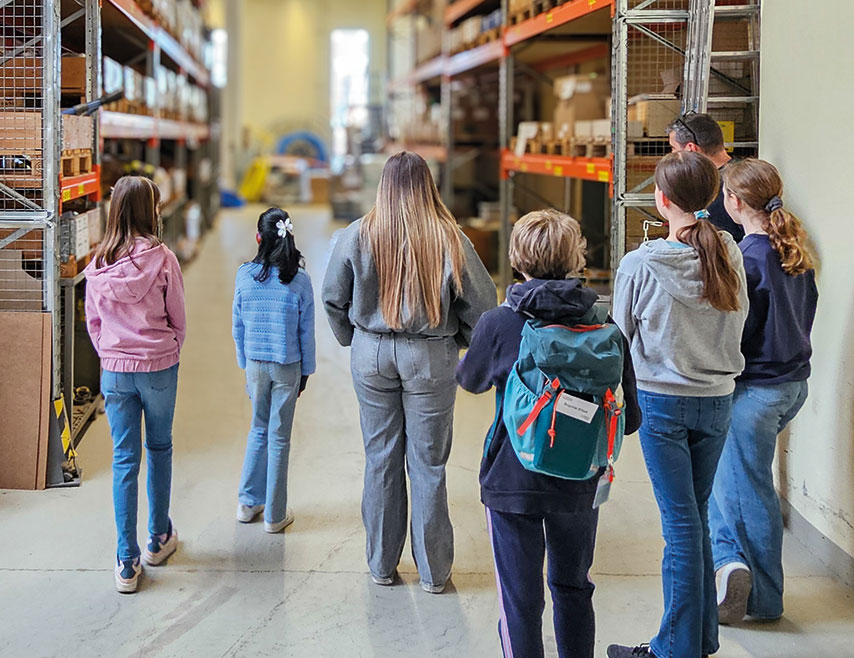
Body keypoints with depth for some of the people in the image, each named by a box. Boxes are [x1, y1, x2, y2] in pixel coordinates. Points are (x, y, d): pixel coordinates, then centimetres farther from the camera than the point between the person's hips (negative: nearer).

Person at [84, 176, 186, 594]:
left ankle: (128, 562, 5)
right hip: (159, 368, -2)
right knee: (159, 448, 18)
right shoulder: (161, 259, -12)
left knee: (124, 459, 5)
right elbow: (177, 318, -3)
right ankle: (158, 538, 30)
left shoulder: (98, 264, -3)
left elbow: (93, 322, 6)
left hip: (114, 369, 2)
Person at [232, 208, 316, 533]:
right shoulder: (299, 281, -13)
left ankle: (248, 503, 25)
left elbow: (237, 327, 1)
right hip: (287, 366, -2)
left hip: (255, 363, 2)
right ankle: (275, 515, 15)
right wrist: (306, 371, 6)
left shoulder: (244, 275, -7)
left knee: (258, 430, 20)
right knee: (279, 438, 7)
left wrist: (245, 363, 13)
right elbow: (306, 332, -6)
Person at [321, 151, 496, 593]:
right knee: (429, 463, 7)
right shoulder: (450, 239, -9)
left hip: (371, 354, 1)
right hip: (431, 358, -1)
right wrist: (457, 340, 13)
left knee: (380, 459, 12)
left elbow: (333, 297, 2)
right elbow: (481, 302, -4)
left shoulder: (358, 236, -6)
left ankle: (381, 564, 23)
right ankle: (433, 571, 16)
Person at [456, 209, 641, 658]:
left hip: (511, 482, -2)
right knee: (573, 589, 22)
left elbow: (470, 380, 8)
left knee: (520, 601, 7)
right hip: (578, 486, 3)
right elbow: (629, 419, -4)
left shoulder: (497, 324, -13)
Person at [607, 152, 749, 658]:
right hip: (717, 399, 4)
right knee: (697, 516, 15)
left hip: (663, 401, -4)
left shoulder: (641, 265, -14)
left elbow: (620, 336, -3)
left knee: (681, 522, 0)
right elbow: (739, 323, 8)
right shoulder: (730, 255, -4)